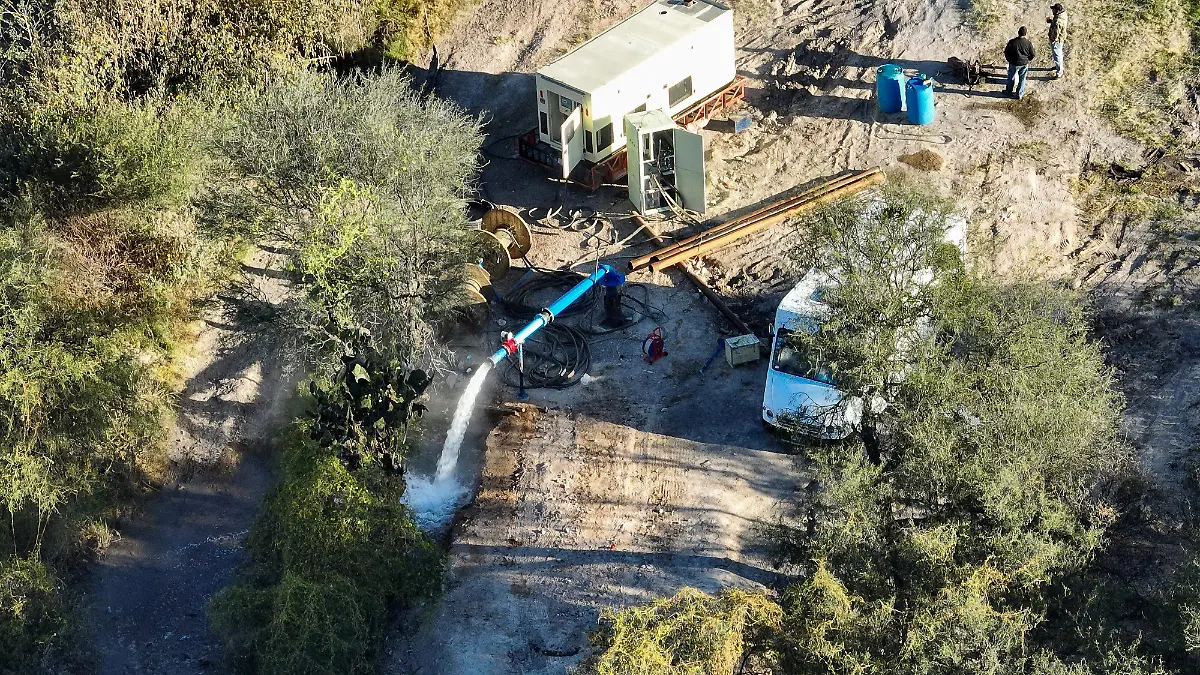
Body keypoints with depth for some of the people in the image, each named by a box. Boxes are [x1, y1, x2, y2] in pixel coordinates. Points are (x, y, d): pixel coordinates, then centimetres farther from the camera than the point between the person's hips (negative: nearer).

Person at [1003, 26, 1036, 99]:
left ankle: (1009, 91, 39)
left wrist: (1009, 60, 11)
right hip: (1024, 64, 1)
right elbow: (1032, 55, -5)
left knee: (1011, 78, 21)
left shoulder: (1012, 42, -19)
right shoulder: (1028, 43, -15)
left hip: (1014, 63, -1)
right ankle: (1019, 95, 24)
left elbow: (1006, 52, -7)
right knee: (1022, 79, 16)